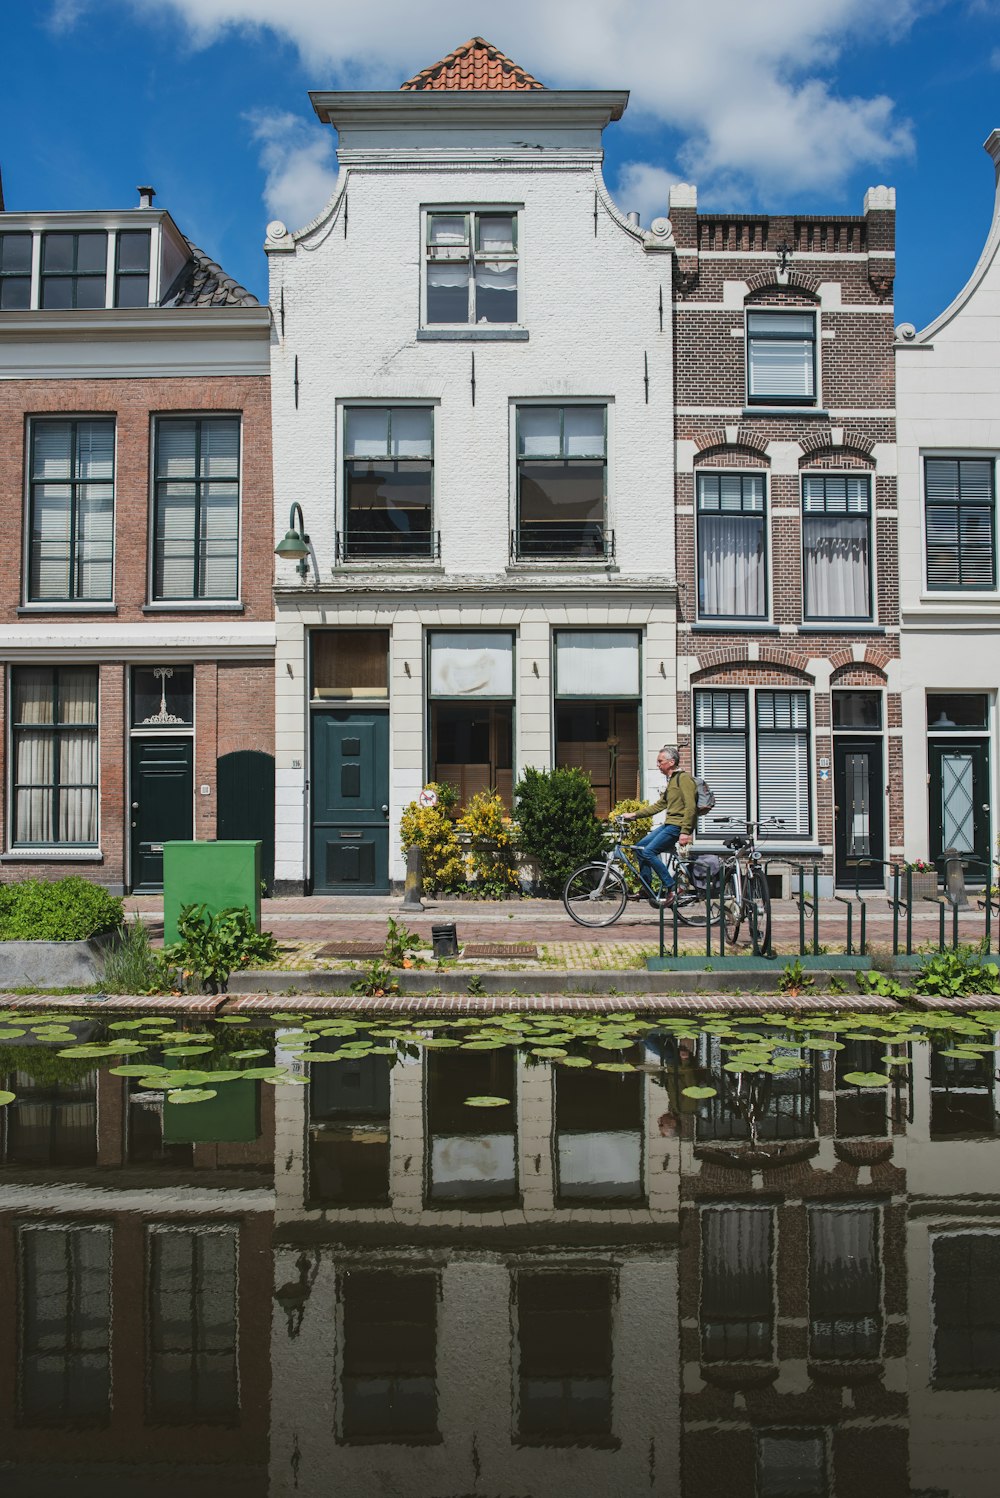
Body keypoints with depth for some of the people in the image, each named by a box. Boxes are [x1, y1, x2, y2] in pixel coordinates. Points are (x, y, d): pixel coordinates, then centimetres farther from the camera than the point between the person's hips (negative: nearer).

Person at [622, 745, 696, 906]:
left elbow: (690, 806, -20)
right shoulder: (671, 781, 21)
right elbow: (660, 805, 24)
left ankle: (671, 889, -13)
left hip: (678, 826, -10)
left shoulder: (684, 778, -11)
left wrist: (685, 832, -26)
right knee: (640, 846, 7)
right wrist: (634, 814, 21)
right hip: (669, 824, 10)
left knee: (649, 851, -18)